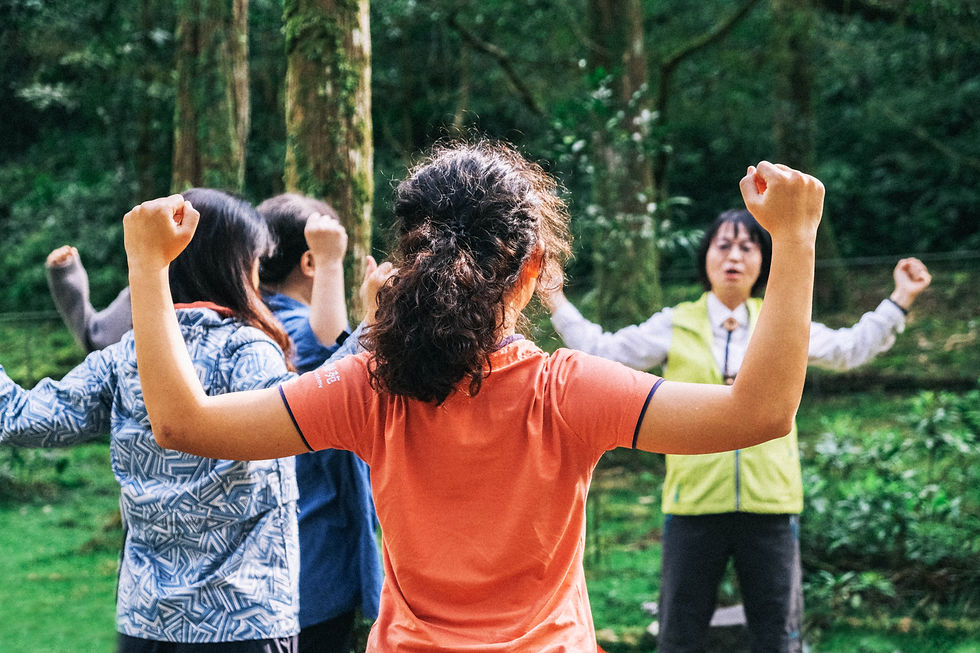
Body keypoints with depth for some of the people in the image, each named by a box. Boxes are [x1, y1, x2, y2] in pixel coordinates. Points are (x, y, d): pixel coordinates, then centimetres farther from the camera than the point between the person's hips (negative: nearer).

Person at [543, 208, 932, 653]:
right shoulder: (674, 326, 6)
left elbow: (849, 349, 17)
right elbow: (600, 351, 9)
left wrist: (899, 299, 12)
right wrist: (555, 302, 5)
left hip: (769, 507, 1)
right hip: (694, 506, -1)